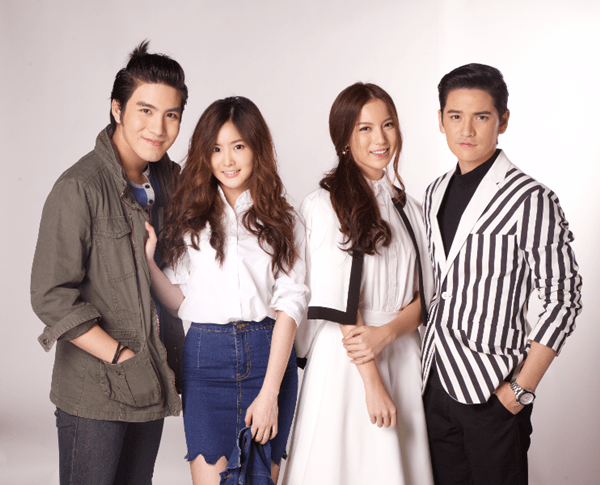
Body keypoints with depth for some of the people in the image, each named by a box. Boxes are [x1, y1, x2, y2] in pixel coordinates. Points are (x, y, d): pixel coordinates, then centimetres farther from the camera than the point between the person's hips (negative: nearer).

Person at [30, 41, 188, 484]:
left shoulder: (170, 179, 6)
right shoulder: (79, 188, -15)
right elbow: (52, 298, -16)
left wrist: (173, 363, 6)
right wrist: (123, 359, -15)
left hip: (152, 385, 6)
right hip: (94, 390, -6)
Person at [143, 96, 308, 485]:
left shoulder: (283, 220, 5)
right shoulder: (189, 218, 8)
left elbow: (290, 304, -2)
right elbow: (181, 301, 8)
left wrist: (269, 393, -9)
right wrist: (147, 259, -7)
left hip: (268, 356, 0)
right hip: (205, 359, 0)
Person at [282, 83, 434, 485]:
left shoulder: (408, 208, 11)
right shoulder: (325, 205, -7)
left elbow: (425, 294, 8)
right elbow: (341, 304, -11)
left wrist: (387, 332, -12)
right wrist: (372, 380, -13)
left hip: (403, 356, 5)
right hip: (344, 359, -5)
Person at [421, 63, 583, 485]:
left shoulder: (531, 201, -14)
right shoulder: (436, 194, 8)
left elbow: (563, 301, -13)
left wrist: (523, 388, -13)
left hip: (494, 391, -6)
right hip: (437, 382, 6)